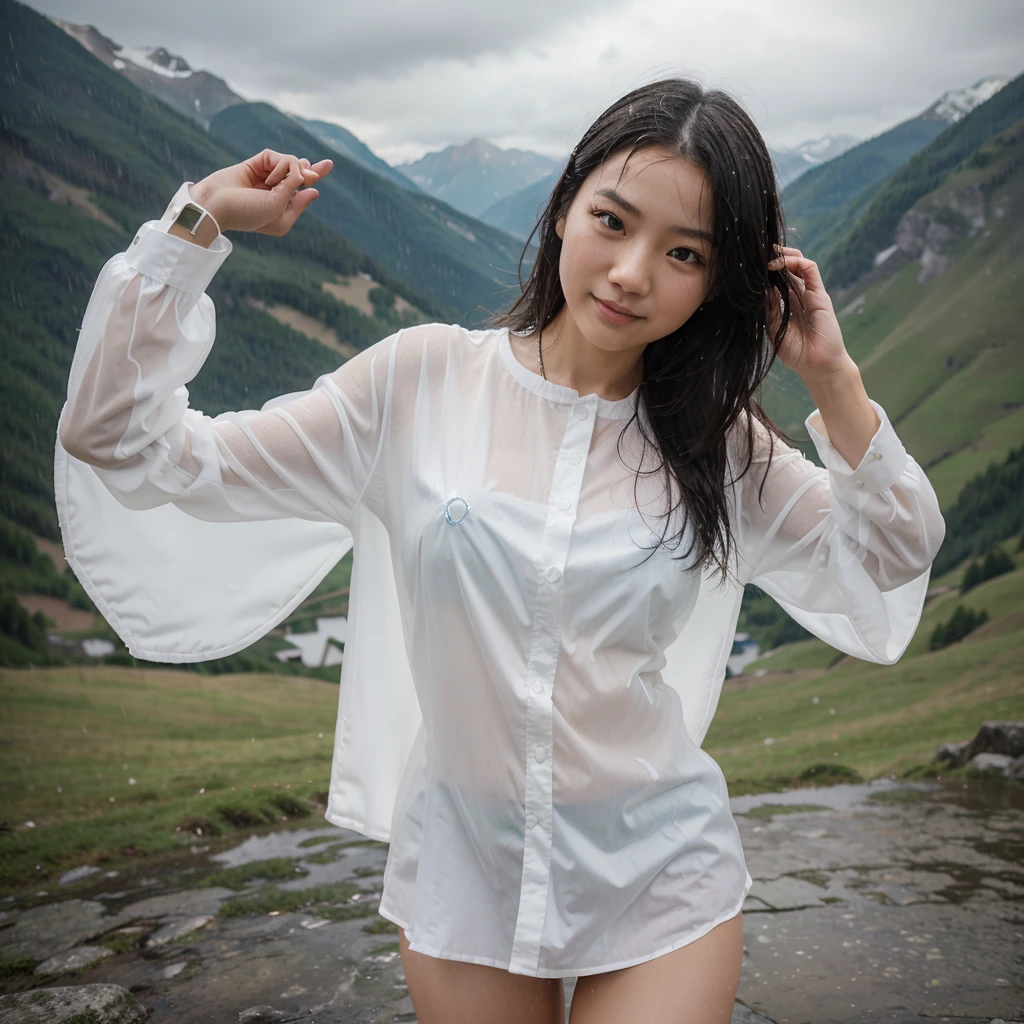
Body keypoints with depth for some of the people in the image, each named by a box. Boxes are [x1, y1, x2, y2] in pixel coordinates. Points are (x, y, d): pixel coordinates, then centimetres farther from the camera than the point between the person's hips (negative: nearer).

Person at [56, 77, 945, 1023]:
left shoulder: (717, 442, -4)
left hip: (658, 874, 1)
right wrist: (197, 225, -14)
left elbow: (892, 563, -1)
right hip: (463, 868, 0)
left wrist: (832, 378, -11)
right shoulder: (424, 379, -10)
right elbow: (128, 449, -9)